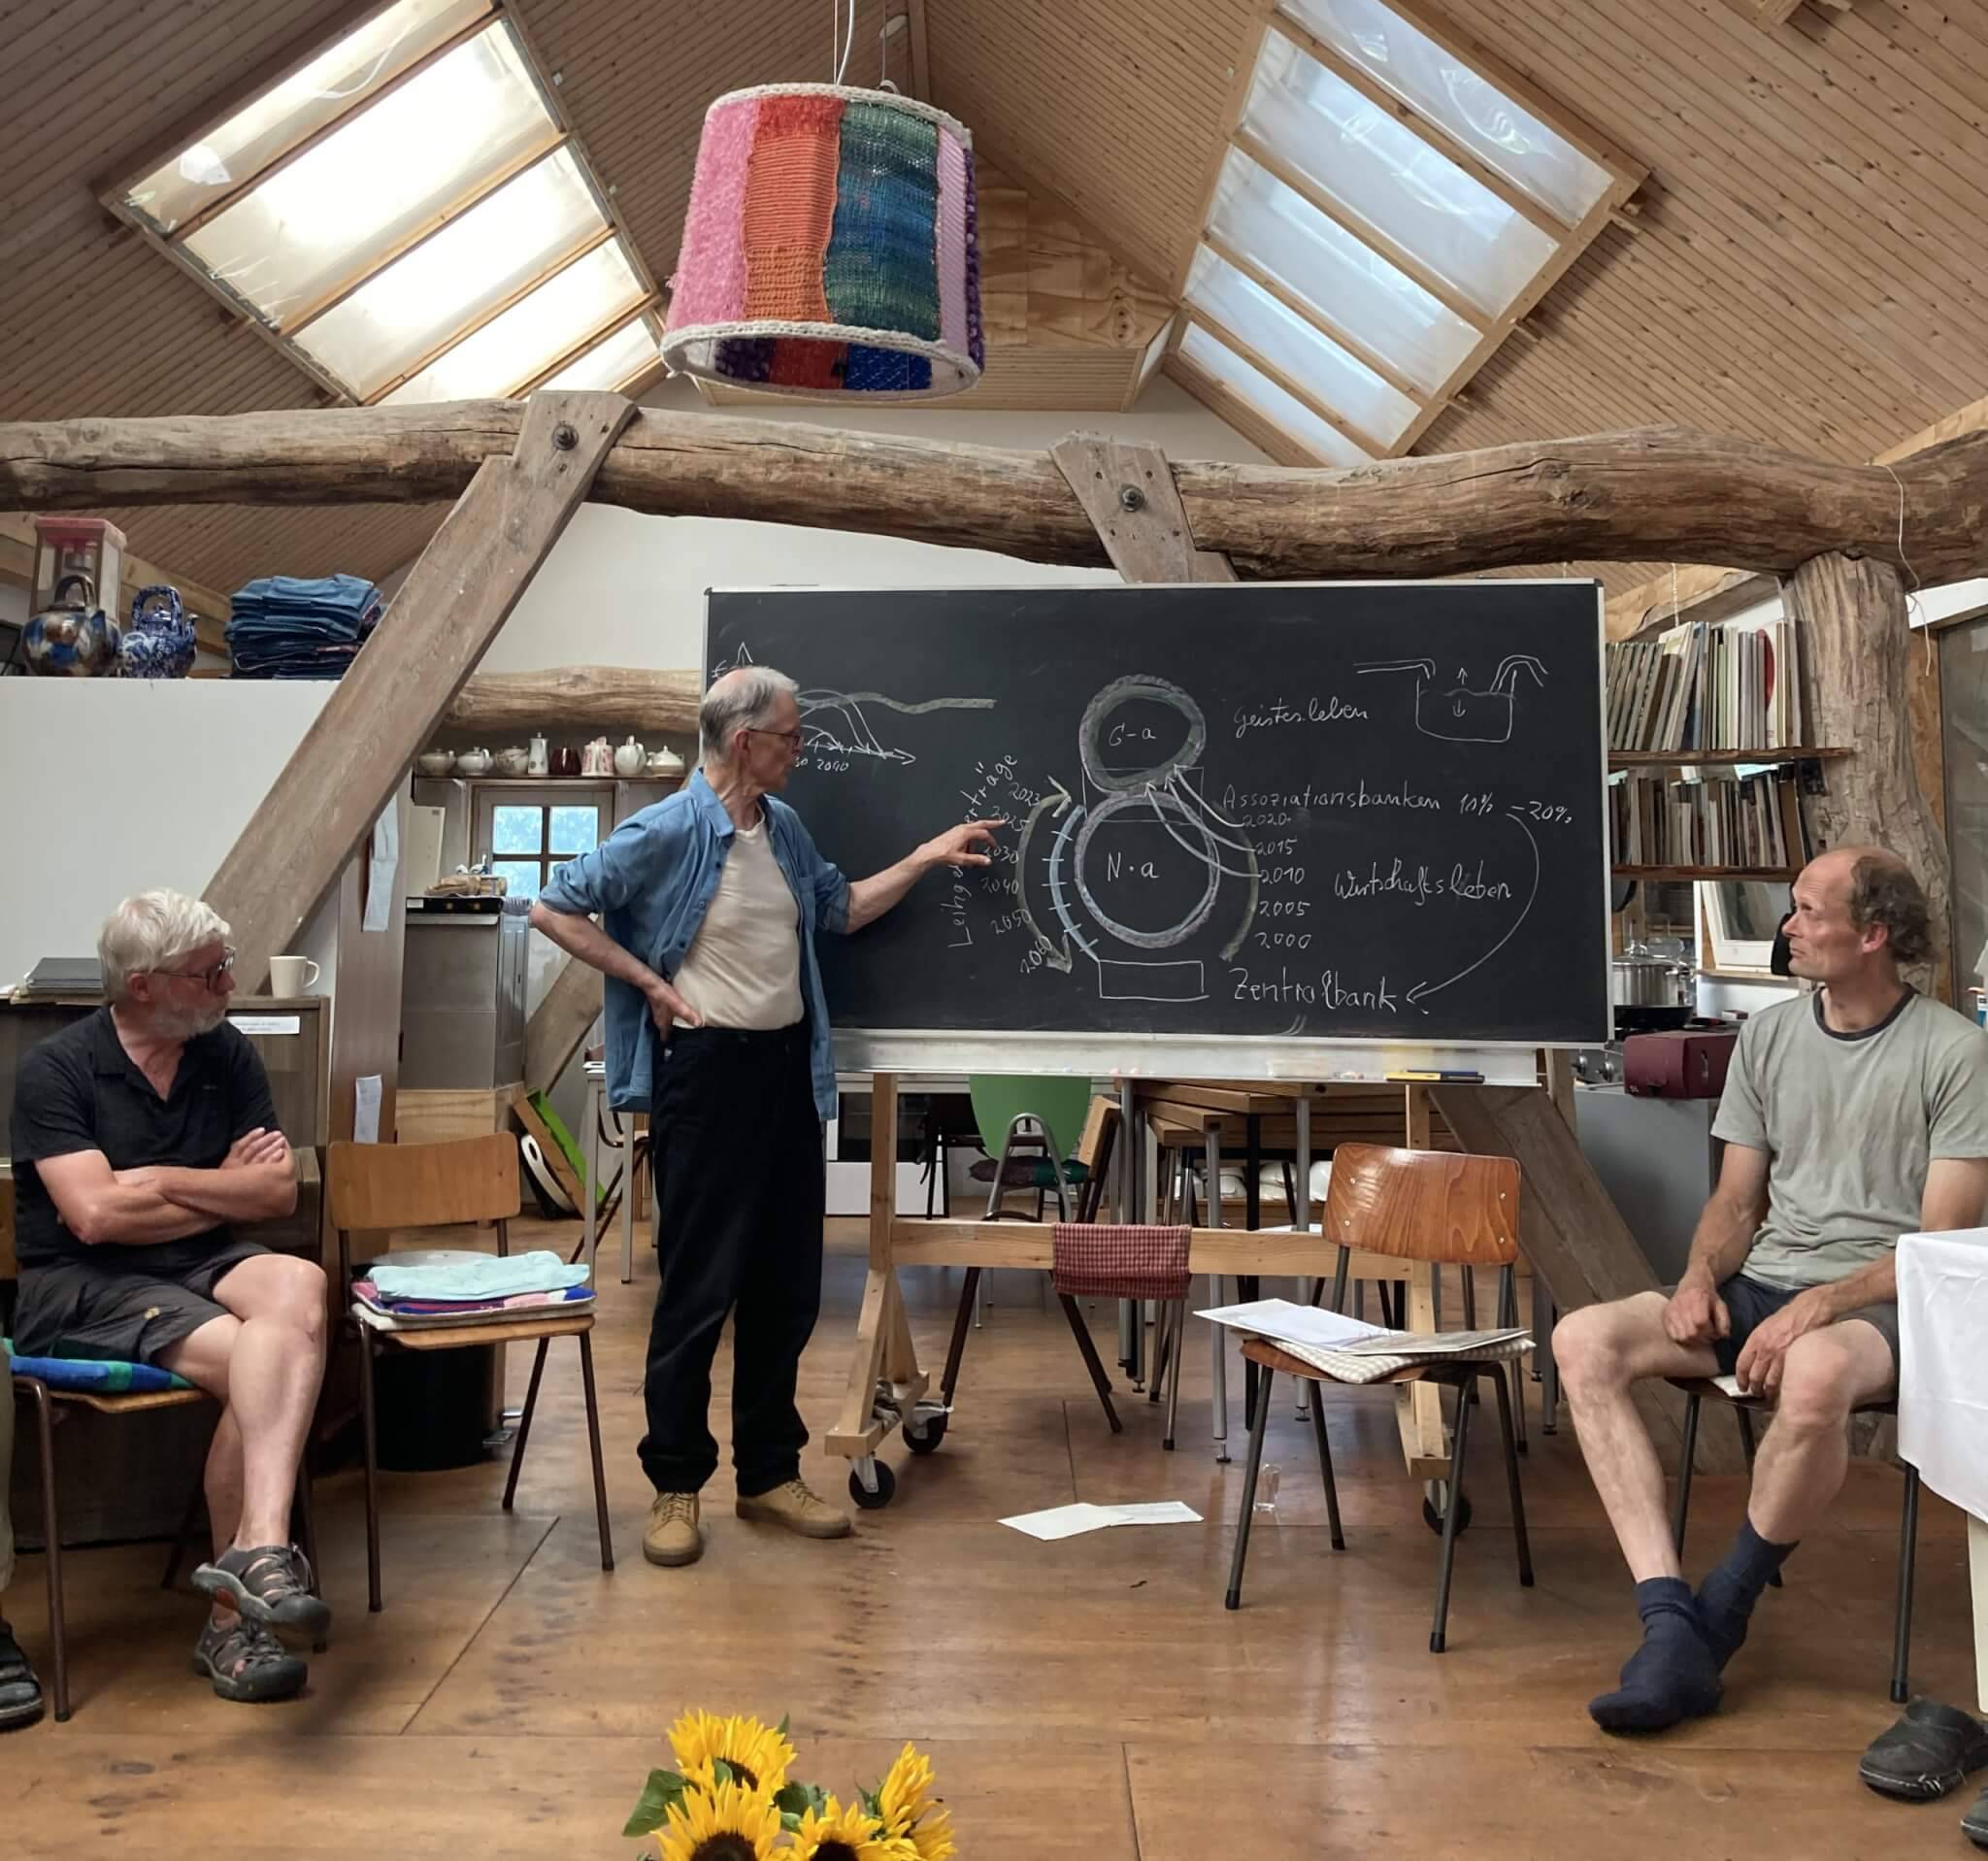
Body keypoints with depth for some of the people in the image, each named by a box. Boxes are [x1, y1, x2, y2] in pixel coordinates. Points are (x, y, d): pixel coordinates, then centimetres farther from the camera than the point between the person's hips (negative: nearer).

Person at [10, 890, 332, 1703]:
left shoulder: (228, 1054, 8)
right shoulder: (56, 1069, -6)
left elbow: (278, 1190, 2)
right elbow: (95, 1216, -16)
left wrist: (157, 1183, -8)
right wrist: (222, 1192, -4)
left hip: (202, 1264, 4)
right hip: (82, 1286, -4)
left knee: (296, 1286, -31)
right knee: (257, 1361, -30)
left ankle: (258, 1548, -41)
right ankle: (233, 1614, -22)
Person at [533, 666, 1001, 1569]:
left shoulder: (784, 826, 9)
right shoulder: (667, 831, -13)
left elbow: (841, 909, 23)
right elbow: (553, 907, -9)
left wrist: (927, 856, 18)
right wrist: (650, 984, -11)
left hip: (787, 1065, 7)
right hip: (706, 1067, -7)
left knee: (787, 1283, 11)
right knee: (699, 1285, -1)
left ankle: (770, 1473, 24)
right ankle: (676, 1484, 14)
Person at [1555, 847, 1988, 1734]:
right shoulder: (1767, 1034, 11)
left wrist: (1816, 1306, -21)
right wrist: (1701, 1278, -6)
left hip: (1882, 1300, -5)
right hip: (1762, 1286, 6)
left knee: (1815, 1373, -41)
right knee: (1583, 1340, -20)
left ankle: (1723, 1608, -13)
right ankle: (1671, 1625, -25)